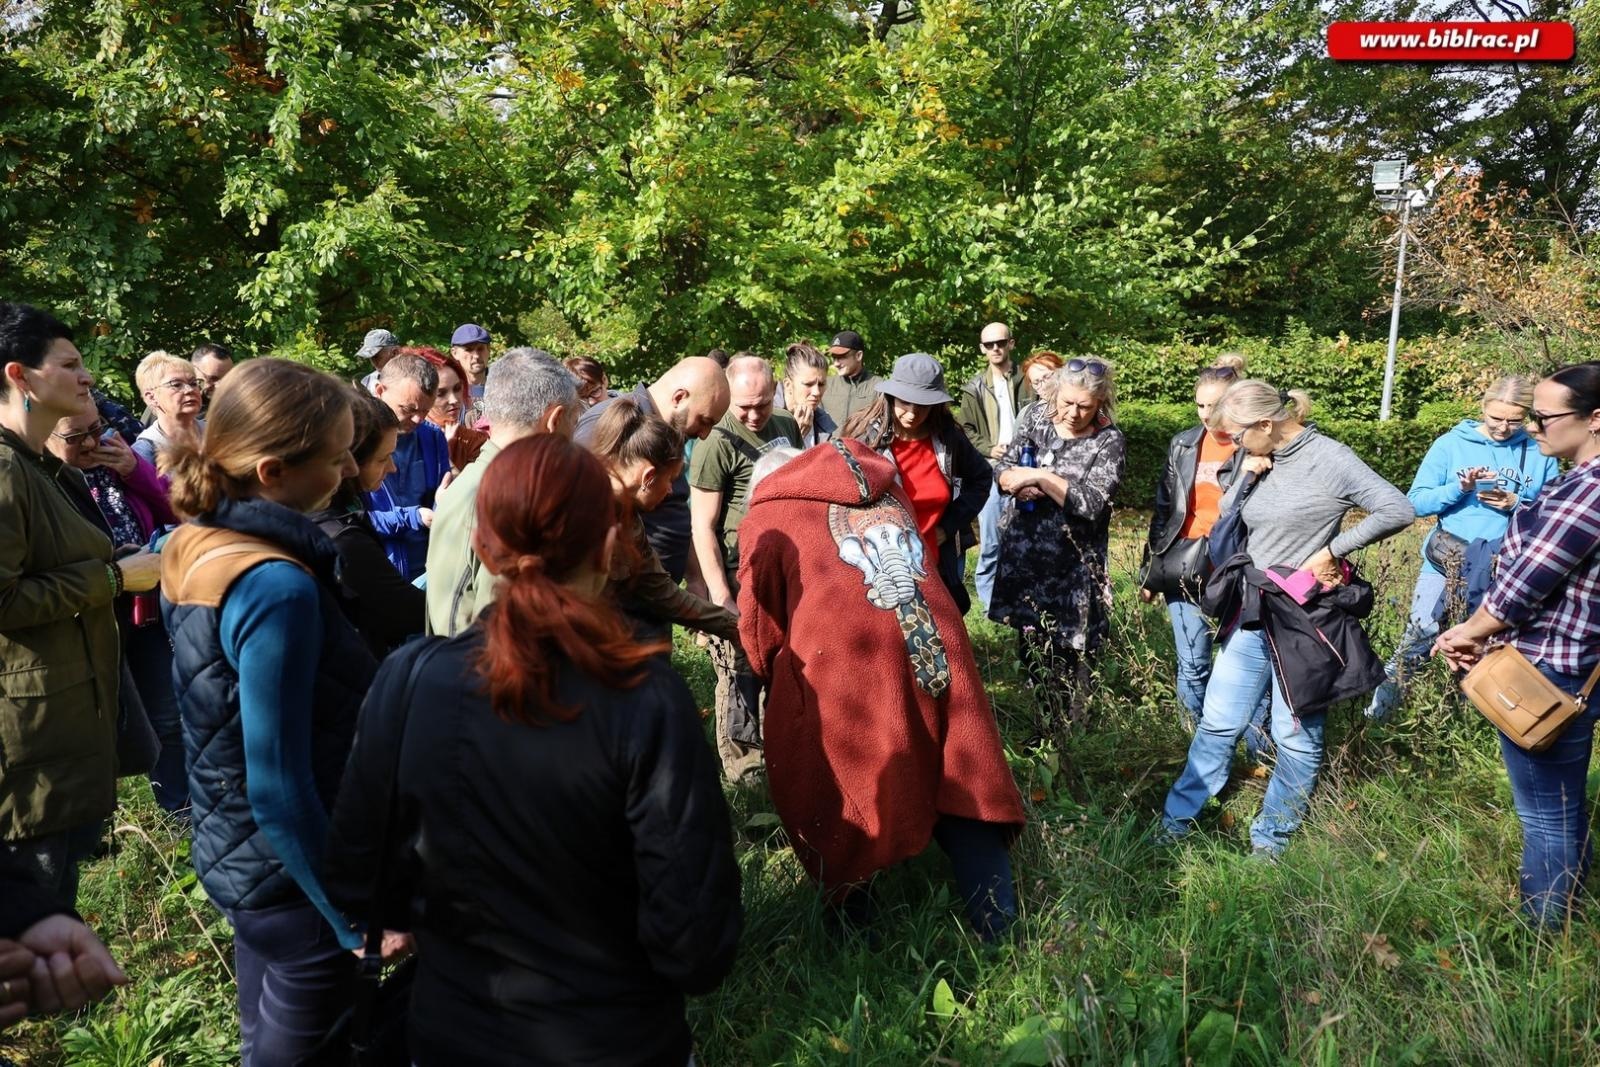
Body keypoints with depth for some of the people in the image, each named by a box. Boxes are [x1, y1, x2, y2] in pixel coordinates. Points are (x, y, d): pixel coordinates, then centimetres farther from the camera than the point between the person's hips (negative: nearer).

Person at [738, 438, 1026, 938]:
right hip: (934, 648, 4)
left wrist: (777, 674, 31)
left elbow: (760, 622, 12)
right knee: (965, 782, 14)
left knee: (832, 799, 17)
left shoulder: (767, 513, 13)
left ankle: (850, 914, 30)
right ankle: (998, 930, 19)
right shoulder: (885, 485, 26)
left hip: (840, 667, -4)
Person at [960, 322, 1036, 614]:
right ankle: (989, 600, 12)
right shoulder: (974, 388, 10)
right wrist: (988, 449, -7)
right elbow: (966, 430, 9)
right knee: (990, 540, 1)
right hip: (989, 471, 1)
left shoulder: (1027, 381, 5)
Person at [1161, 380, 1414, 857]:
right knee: (1218, 722, 12)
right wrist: (1246, 474, -6)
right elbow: (1225, 521, 7)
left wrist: (1332, 550, -14)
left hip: (1305, 618, -6)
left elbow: (1398, 511, -14)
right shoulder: (1258, 461, 5)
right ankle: (1177, 819, 22)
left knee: (1296, 735, 7)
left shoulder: (1329, 459, -12)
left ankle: (1271, 838, 22)